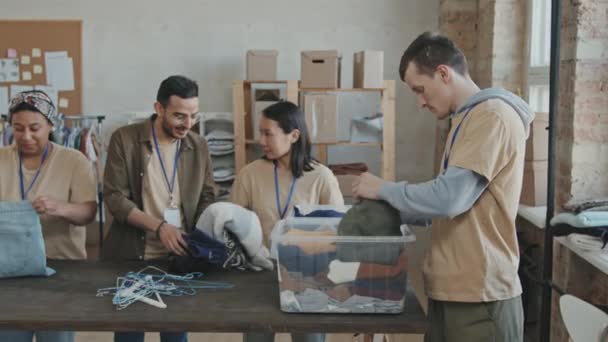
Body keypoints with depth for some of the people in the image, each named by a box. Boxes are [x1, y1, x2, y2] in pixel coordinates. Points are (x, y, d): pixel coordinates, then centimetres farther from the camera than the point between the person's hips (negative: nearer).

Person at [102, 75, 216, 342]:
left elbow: (207, 197, 8)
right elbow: (115, 198, -11)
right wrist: (159, 226, -22)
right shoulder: (124, 139, -8)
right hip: (131, 255, -2)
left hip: (180, 256, 3)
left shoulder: (199, 146, 3)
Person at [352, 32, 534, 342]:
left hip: (479, 296, -9)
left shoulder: (492, 116, -15)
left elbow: (449, 198, -23)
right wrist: (390, 212, 9)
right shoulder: (467, 119, 17)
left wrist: (383, 190, -9)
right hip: (452, 290, 9)